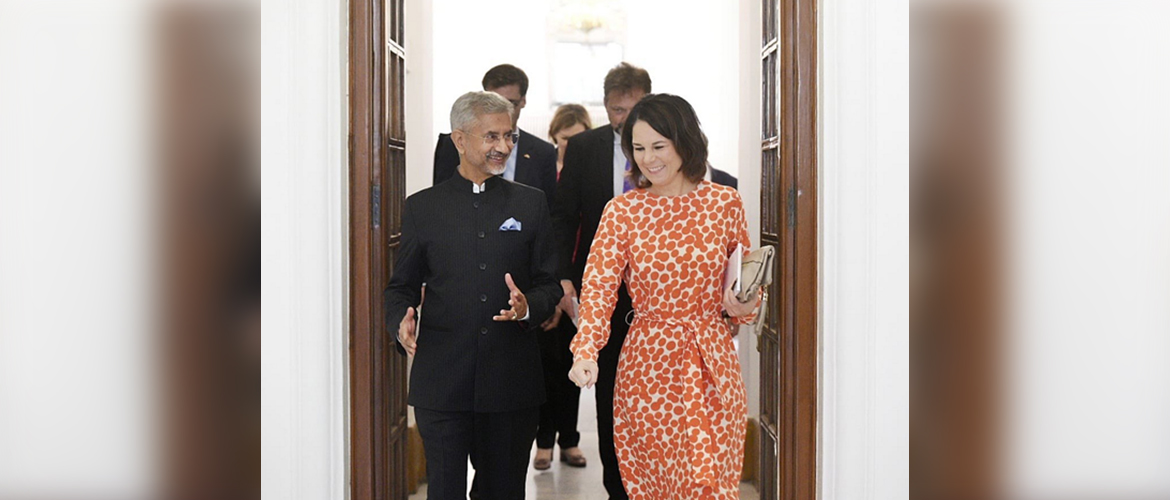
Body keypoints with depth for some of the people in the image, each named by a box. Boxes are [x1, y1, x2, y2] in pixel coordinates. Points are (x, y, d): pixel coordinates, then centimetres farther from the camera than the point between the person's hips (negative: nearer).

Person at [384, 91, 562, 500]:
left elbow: (549, 285, 10)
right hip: (441, 381, -1)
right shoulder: (422, 207, 7)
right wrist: (402, 320, -11)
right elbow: (401, 287, 10)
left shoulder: (531, 203, 9)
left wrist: (529, 307, -12)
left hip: (512, 379, 1)